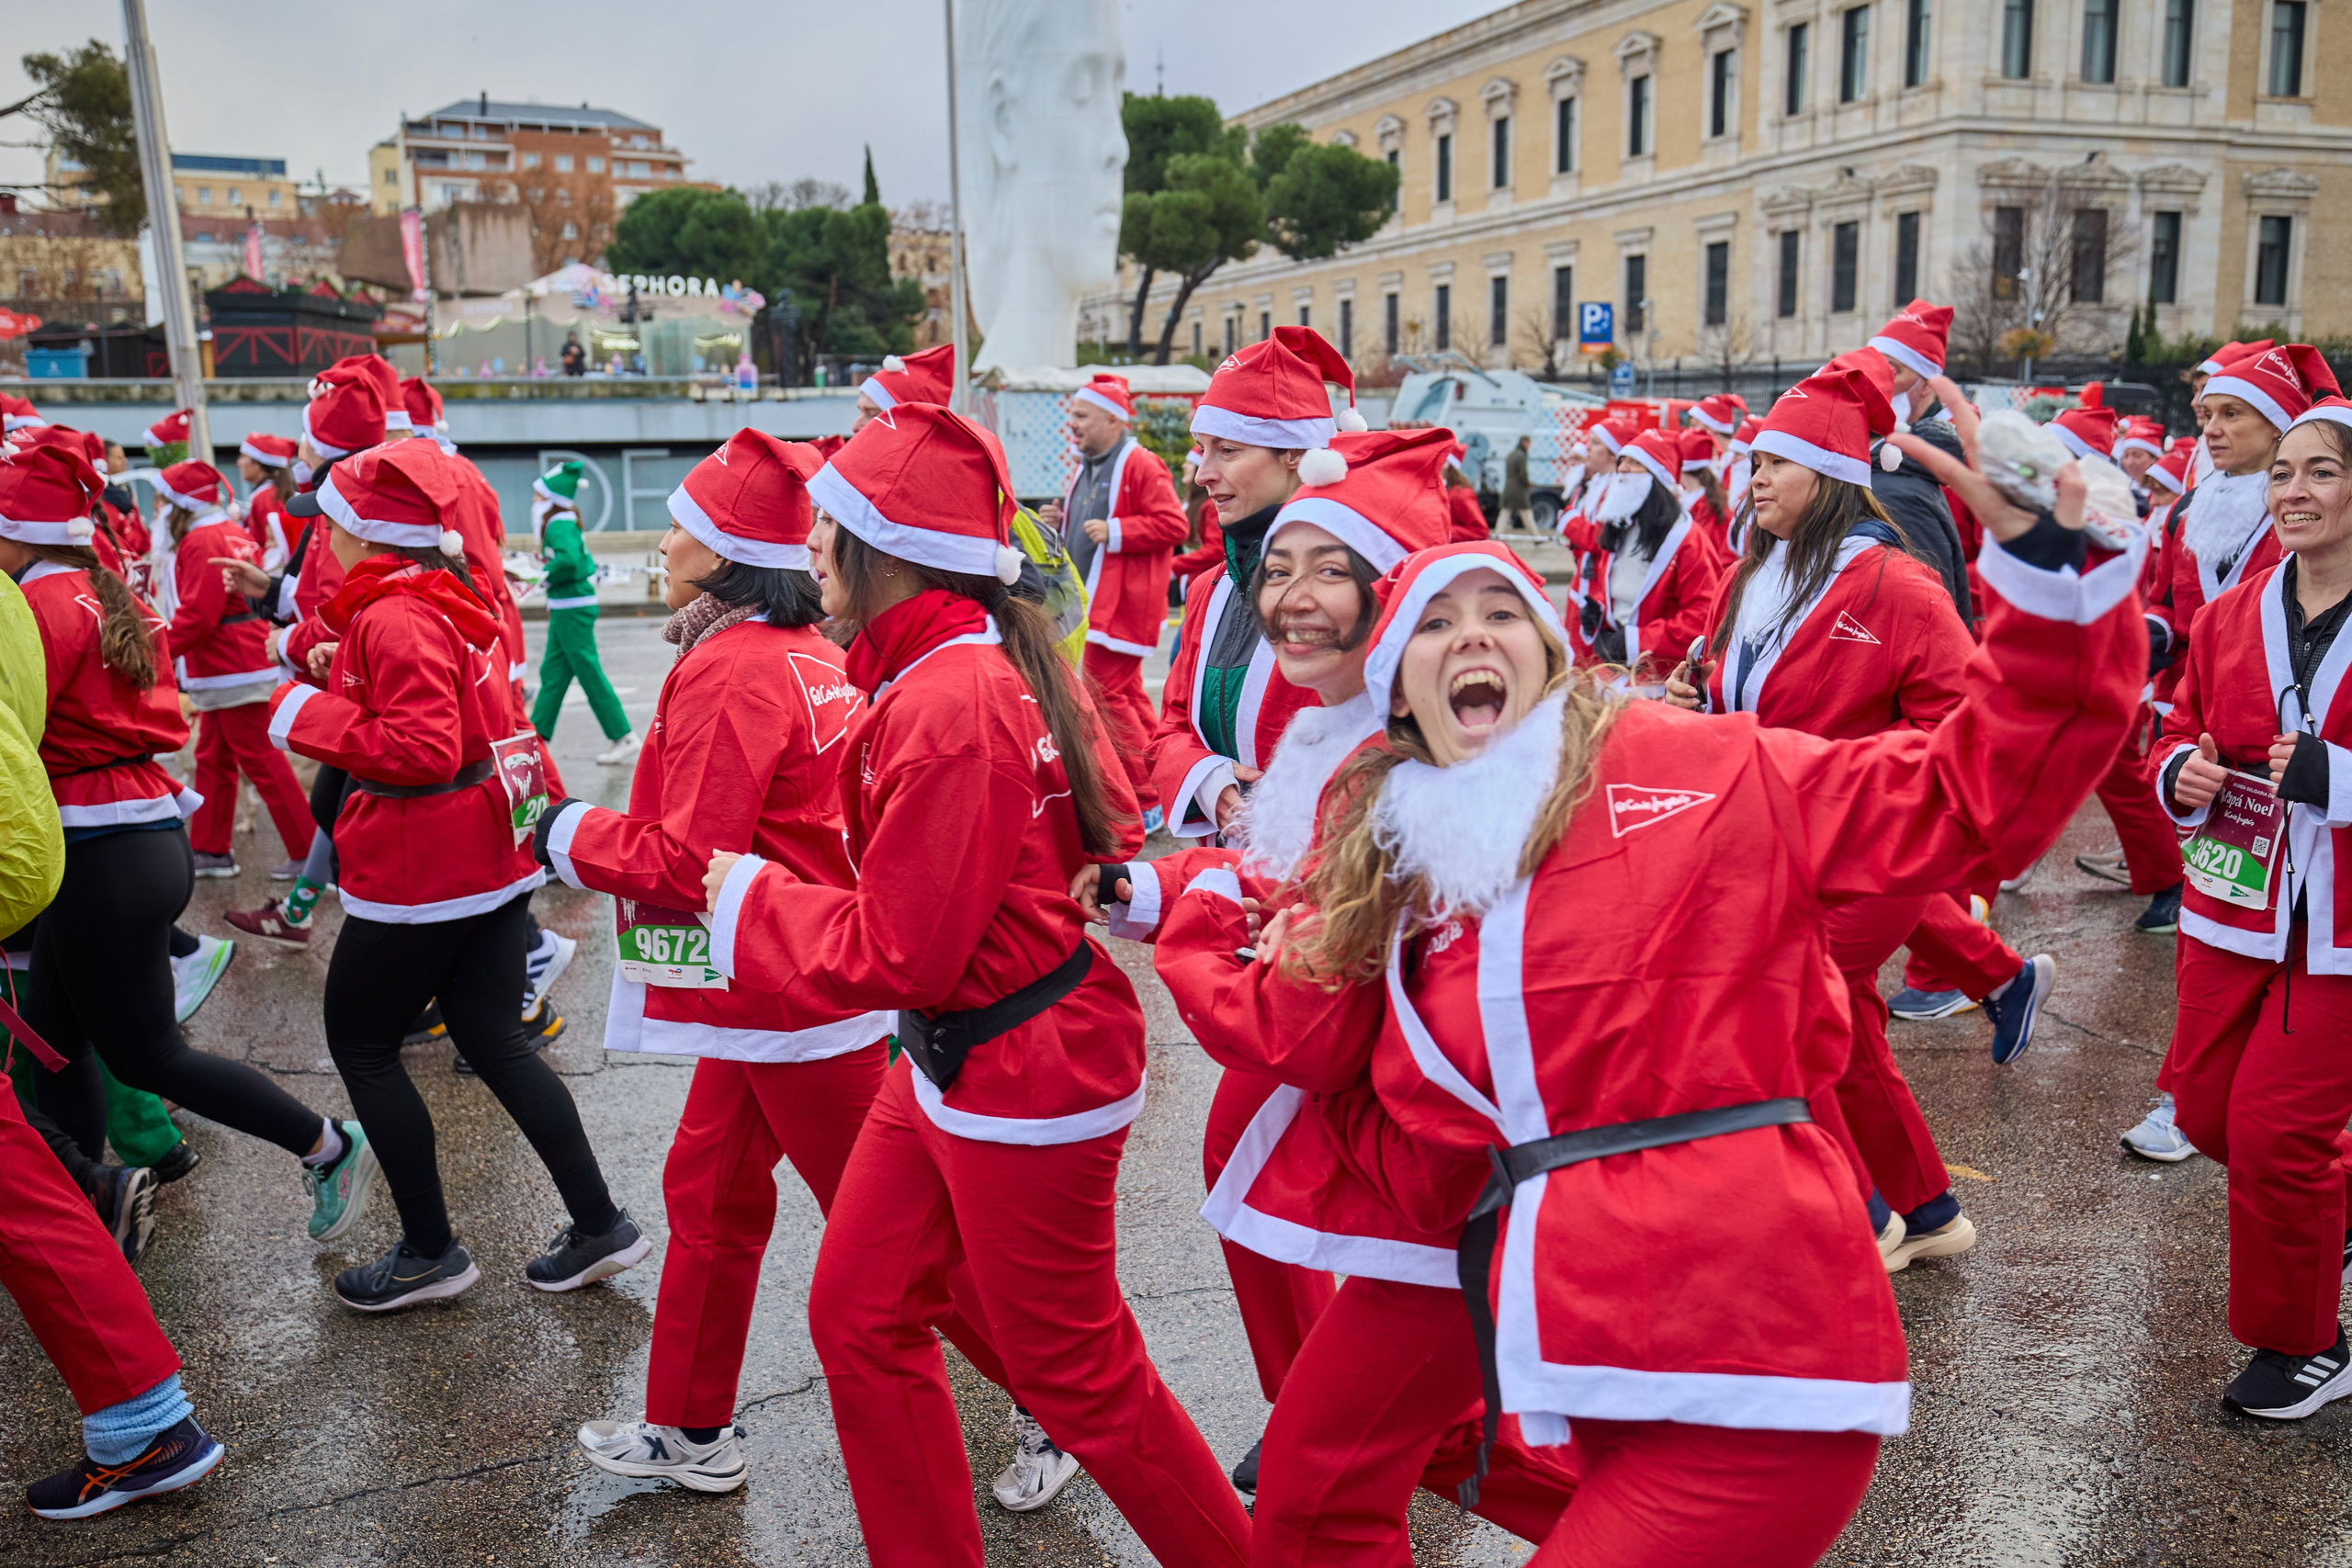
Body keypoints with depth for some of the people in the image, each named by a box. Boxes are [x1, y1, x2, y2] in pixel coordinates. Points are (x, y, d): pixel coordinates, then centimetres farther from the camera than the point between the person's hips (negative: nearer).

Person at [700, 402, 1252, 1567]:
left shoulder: (946, 705, -26)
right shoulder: (998, 660, 4)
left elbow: (896, 958, -23)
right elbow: (1111, 830, 11)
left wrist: (751, 893, -8)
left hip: (1018, 1076, -10)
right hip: (946, 1060, 10)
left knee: (1078, 1380, 8)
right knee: (858, 1319, 17)